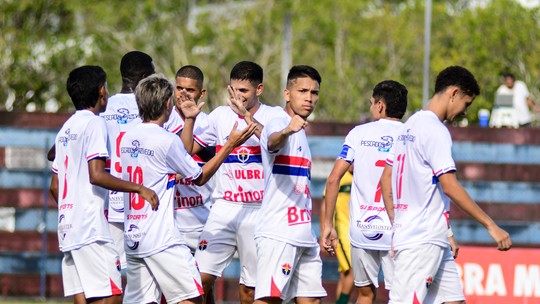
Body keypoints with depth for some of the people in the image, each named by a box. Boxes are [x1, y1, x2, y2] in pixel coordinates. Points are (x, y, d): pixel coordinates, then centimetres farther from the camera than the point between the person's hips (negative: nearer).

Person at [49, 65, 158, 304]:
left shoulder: (66, 128, 19)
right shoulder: (94, 123, -7)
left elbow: (54, 186, 22)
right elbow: (96, 175, -19)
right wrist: (139, 188, -17)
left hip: (68, 228, 9)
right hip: (91, 227, -9)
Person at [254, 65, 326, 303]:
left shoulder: (300, 132, 21)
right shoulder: (278, 124, -7)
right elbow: (272, 141, -33)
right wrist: (287, 131, -56)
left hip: (303, 235, 9)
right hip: (277, 233, -9)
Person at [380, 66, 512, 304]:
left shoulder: (410, 126, 16)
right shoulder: (435, 130, -13)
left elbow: (385, 179, 19)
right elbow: (449, 186, -20)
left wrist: (396, 225, 21)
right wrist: (491, 225, -18)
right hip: (423, 240, -10)